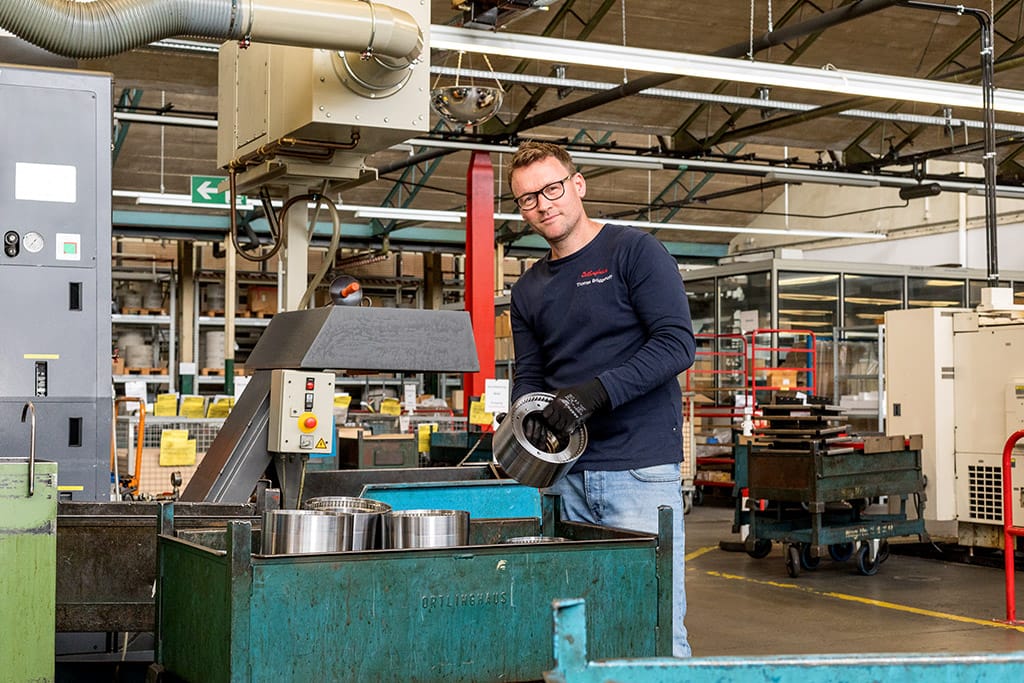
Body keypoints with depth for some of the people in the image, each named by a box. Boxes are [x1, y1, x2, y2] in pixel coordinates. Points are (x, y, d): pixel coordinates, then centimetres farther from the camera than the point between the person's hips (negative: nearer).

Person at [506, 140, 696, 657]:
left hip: (641, 469, -5)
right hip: (565, 473, 6)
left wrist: (596, 392, -21)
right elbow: (528, 376, 17)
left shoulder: (634, 251, -1)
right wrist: (531, 413, -8)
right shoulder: (528, 290, 17)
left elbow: (676, 344, -10)